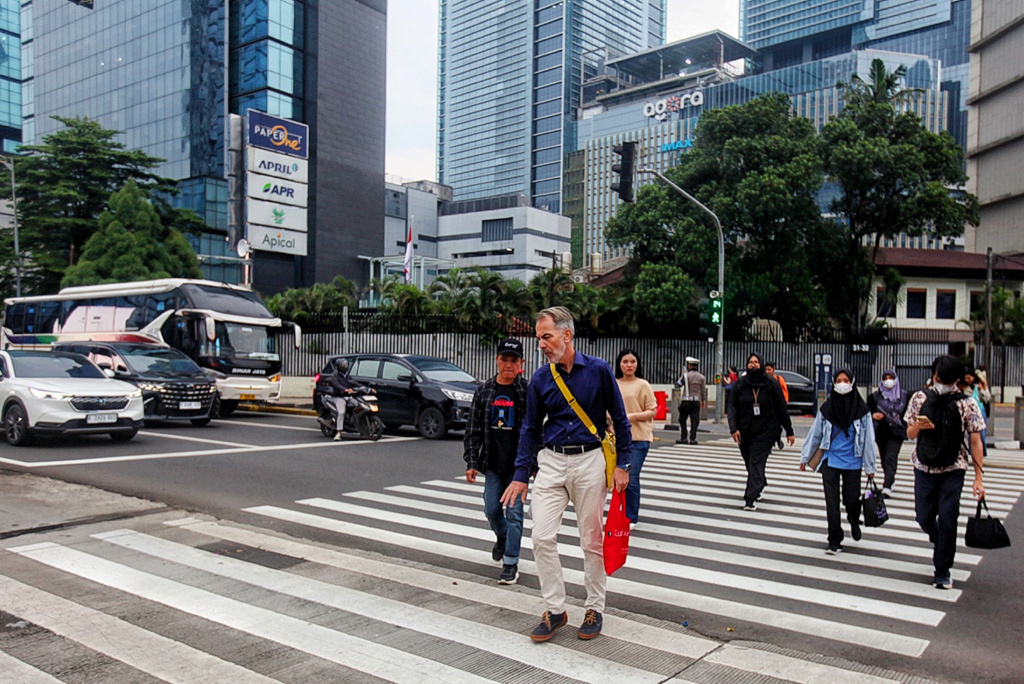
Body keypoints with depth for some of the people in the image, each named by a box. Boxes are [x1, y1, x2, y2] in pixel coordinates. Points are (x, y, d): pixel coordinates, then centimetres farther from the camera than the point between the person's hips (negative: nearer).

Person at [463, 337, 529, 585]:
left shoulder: (527, 391, -6)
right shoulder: (484, 391, 4)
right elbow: (473, 429, 6)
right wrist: (471, 462, 1)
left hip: (518, 464, -4)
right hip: (493, 465, 4)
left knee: (514, 512, -1)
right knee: (491, 509, 13)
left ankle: (511, 562, 10)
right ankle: (503, 538, 43)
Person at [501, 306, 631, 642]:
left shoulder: (598, 370, -5)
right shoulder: (540, 378, 3)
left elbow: (620, 419, 3)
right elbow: (531, 428, 9)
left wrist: (622, 464, -2)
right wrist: (521, 474, 5)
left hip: (589, 460, -2)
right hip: (550, 462, 2)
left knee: (593, 540, 7)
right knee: (542, 537, -4)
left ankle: (594, 609, 23)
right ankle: (555, 610, 11)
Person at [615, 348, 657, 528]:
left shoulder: (643, 385, -3)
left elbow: (652, 411, -4)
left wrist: (632, 416, -17)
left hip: (638, 438, -4)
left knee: (631, 479, -3)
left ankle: (631, 518, 11)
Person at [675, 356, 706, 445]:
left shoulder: (686, 375, -10)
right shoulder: (701, 377, 3)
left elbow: (678, 384, 3)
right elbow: (703, 390, 8)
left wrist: (682, 375, 13)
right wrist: (703, 400, 18)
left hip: (686, 400, -3)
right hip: (696, 400, 3)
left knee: (682, 420, 7)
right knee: (695, 420, 6)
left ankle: (683, 438, 6)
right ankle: (693, 438, 4)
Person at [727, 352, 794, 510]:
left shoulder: (771, 385, -2)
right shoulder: (739, 385, 2)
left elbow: (782, 409, 2)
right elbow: (732, 407, -1)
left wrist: (789, 432, 4)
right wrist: (734, 428, -14)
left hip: (765, 431, -3)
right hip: (745, 431, 3)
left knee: (756, 463, -10)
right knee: (750, 463, 13)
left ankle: (750, 499, -13)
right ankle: (760, 486, 39)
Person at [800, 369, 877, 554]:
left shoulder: (862, 410, -3)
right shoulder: (826, 408, 1)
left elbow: (868, 439, 0)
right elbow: (815, 434, 8)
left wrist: (870, 467, 1)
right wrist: (805, 458, 11)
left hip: (852, 462, -1)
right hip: (830, 461, 1)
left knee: (851, 499, 4)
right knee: (832, 503, -1)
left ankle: (854, 522, 40)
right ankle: (834, 541, 10)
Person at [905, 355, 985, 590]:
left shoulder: (967, 404, -5)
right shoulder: (920, 398, -1)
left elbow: (975, 442, -3)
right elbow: (910, 434, 6)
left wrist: (978, 478, -6)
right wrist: (919, 426, -19)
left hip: (953, 470, -2)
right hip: (924, 468, 2)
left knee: (947, 519, -6)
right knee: (924, 517, 5)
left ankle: (942, 571, 9)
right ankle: (940, 542, 39)